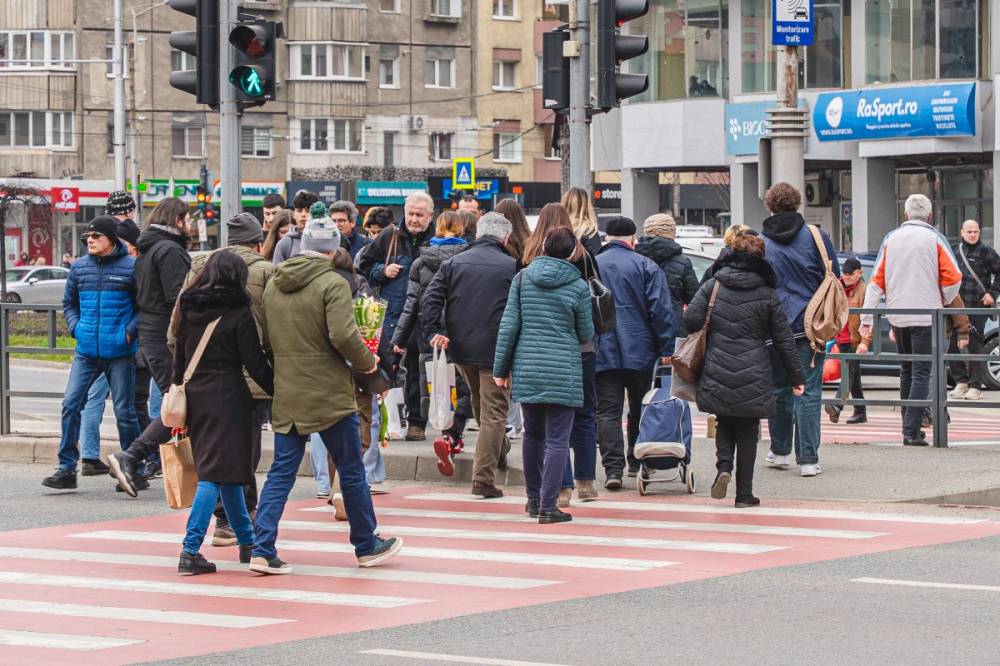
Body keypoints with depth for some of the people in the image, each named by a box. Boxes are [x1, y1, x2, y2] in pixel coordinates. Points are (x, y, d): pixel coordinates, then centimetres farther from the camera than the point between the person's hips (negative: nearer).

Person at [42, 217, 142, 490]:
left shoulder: (130, 267, -4)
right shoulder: (79, 268, 8)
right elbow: (69, 303, 20)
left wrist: (129, 332, -11)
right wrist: (76, 328, 4)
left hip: (120, 353, -4)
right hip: (86, 352, 4)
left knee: (124, 411, 2)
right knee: (70, 405, -5)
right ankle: (67, 469, -1)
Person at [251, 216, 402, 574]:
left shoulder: (273, 285, 7)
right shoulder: (333, 284, -12)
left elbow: (264, 338, 13)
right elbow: (343, 336, -21)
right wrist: (367, 362, -4)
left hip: (286, 395, 5)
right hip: (329, 394, -5)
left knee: (281, 471, 7)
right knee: (351, 471, 9)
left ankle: (262, 549, -4)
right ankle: (367, 546, 20)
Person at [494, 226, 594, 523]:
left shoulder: (523, 278, 3)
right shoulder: (578, 287, -4)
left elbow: (509, 324, 2)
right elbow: (586, 334, 4)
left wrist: (501, 368, 8)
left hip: (527, 369, 3)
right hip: (563, 371, -3)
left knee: (533, 433, 19)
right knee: (557, 440, 0)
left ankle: (534, 499, 27)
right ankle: (548, 506, -5)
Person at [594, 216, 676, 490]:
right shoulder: (646, 267, -2)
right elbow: (661, 310, -7)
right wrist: (666, 350, -5)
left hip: (602, 353, 0)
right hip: (640, 352, 0)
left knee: (608, 411, -2)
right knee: (640, 409, 15)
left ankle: (613, 467, -13)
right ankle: (638, 463, 23)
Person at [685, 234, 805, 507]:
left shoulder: (713, 286, 2)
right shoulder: (767, 295, 1)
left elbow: (691, 320, -8)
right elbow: (784, 340, 4)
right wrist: (796, 377, 12)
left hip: (717, 374, 1)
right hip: (753, 379, -1)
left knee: (725, 423, 19)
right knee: (748, 431, 8)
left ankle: (723, 466, -7)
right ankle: (744, 494, 8)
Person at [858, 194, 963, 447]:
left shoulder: (890, 239, 7)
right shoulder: (934, 239, -4)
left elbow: (876, 281, 4)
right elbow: (953, 279, -8)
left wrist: (866, 320, 4)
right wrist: (943, 302, 13)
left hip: (897, 317, 4)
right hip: (925, 317, -4)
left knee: (906, 371, 18)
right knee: (921, 373, -3)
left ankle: (909, 425, 24)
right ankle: (912, 431, -13)